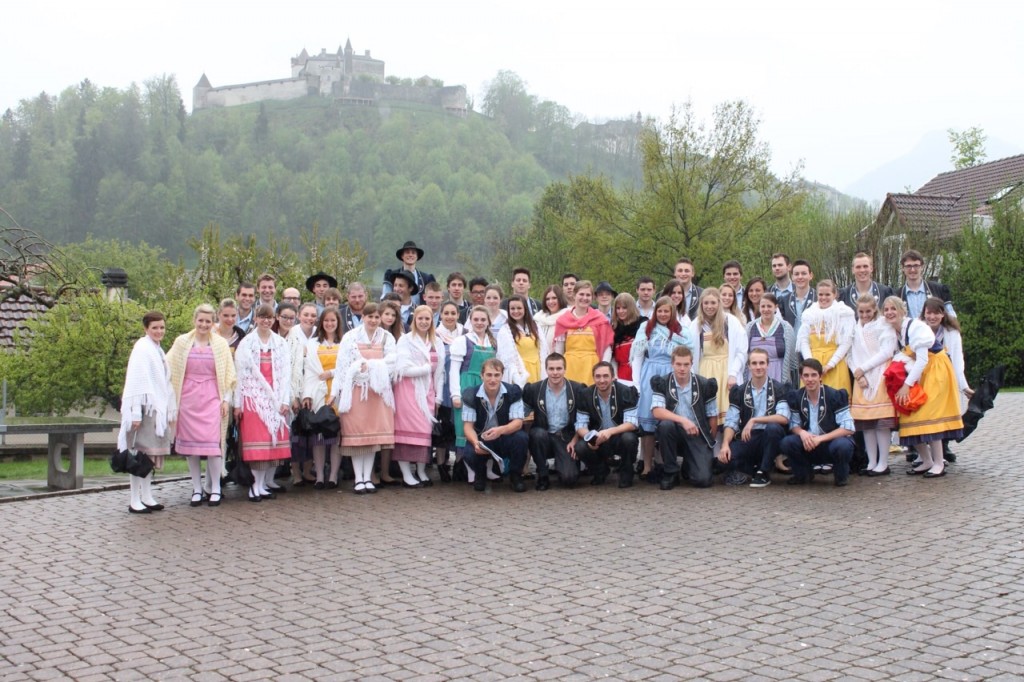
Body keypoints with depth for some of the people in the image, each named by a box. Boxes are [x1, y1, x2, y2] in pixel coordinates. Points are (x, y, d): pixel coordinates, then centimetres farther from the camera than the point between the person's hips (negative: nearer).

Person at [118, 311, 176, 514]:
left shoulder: (157, 350, 15)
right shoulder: (142, 348, -11)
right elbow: (135, 381, -16)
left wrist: (170, 410, 17)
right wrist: (136, 413, -21)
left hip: (157, 409, 9)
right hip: (145, 408, -9)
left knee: (151, 453, 11)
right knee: (140, 453, -6)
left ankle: (147, 497, 17)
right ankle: (135, 501, -2)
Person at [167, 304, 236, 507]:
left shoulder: (220, 344, 5)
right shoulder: (182, 342, 6)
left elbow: (228, 375, 7)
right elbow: (168, 368, 6)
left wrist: (226, 399, 2)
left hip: (212, 399, -1)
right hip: (188, 399, 1)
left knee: (212, 442, -8)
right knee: (190, 444, 3)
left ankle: (215, 488, 3)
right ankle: (197, 488, 12)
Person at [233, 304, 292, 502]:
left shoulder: (281, 344, 10)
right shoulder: (246, 343, 2)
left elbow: (286, 373, 7)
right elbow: (239, 373, 0)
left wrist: (285, 400, -2)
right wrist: (237, 403, -5)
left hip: (276, 398, 3)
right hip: (254, 397, -3)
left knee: (276, 440, 2)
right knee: (257, 440, -8)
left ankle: (268, 481, 12)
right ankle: (257, 485, -7)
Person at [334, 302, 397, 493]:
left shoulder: (387, 338, 8)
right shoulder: (350, 337, 1)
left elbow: (391, 363, -1)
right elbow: (344, 364, -3)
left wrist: (369, 365, -12)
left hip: (378, 390, 2)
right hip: (355, 390, -2)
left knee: (374, 433, 3)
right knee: (356, 433, -3)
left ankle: (368, 477, 10)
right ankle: (358, 479, 3)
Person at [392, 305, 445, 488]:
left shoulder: (437, 343, 12)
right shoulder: (405, 340, -3)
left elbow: (440, 372, 11)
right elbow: (403, 369, -11)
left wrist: (438, 396, 6)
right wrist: (427, 368, -4)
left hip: (427, 391, 5)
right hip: (408, 390, -5)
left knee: (425, 430, 2)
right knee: (408, 430, -9)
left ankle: (421, 471, 10)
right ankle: (406, 474, -7)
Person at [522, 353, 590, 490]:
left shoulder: (577, 389, -3)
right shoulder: (534, 389, -3)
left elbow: (582, 420, -1)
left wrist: (574, 441, -11)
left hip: (567, 437, -1)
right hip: (543, 437, 1)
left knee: (569, 478, -21)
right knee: (538, 433, -36)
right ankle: (542, 475, -13)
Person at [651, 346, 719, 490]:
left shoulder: (704, 385, -4)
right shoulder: (662, 383, -5)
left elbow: (712, 416, 3)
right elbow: (657, 412, -18)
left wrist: (711, 444, 3)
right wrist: (683, 420, -30)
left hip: (697, 435, 0)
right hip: (675, 433, 0)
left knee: (703, 480, -20)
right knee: (665, 425, -35)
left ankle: (689, 463, 20)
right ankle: (670, 472, -14)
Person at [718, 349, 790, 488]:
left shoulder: (779, 389, -2)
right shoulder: (739, 391, 6)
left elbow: (784, 418, -17)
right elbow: (731, 422, -2)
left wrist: (754, 420, -23)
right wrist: (725, 444, -20)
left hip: (771, 438, -1)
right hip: (748, 439, 1)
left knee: (773, 428, -36)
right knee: (725, 456, -29)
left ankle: (764, 473, -14)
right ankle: (754, 469, 2)